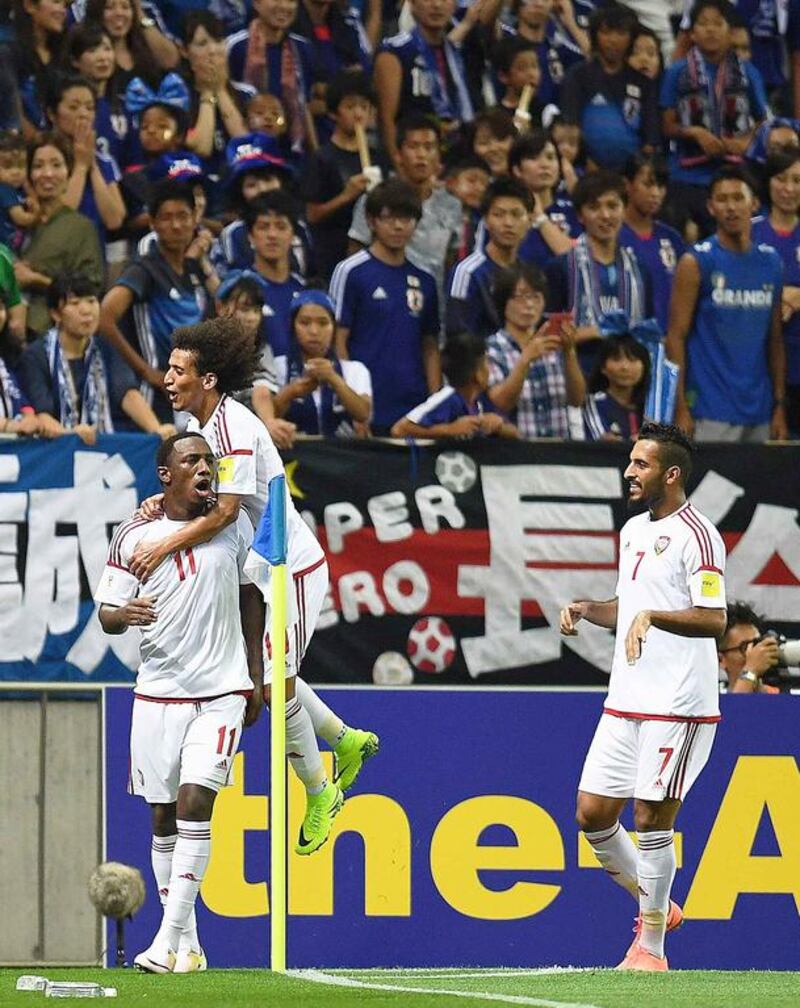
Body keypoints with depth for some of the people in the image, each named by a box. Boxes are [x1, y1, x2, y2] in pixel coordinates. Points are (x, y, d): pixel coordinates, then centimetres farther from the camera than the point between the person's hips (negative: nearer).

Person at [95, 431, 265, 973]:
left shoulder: (234, 523, 3)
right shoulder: (134, 535, -1)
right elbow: (106, 612, 2)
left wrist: (256, 675, 13)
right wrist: (123, 613, -23)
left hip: (223, 691, -1)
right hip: (158, 693, 1)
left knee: (195, 804, -15)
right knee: (163, 817, 3)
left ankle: (168, 941, -17)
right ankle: (187, 944, 12)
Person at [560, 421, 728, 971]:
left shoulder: (696, 534, -11)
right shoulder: (633, 530, 16)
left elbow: (714, 619, -20)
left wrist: (652, 616, -32)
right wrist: (586, 608, 10)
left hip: (678, 706, -8)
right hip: (625, 700, 8)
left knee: (652, 819, -6)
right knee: (593, 815, 5)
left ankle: (651, 947, 5)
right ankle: (655, 904, 25)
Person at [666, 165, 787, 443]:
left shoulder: (770, 262, 10)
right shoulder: (696, 263, -3)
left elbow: (775, 339, 14)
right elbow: (676, 336, -5)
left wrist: (780, 407, 9)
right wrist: (681, 409, -12)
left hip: (759, 412, 5)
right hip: (711, 412, -5)